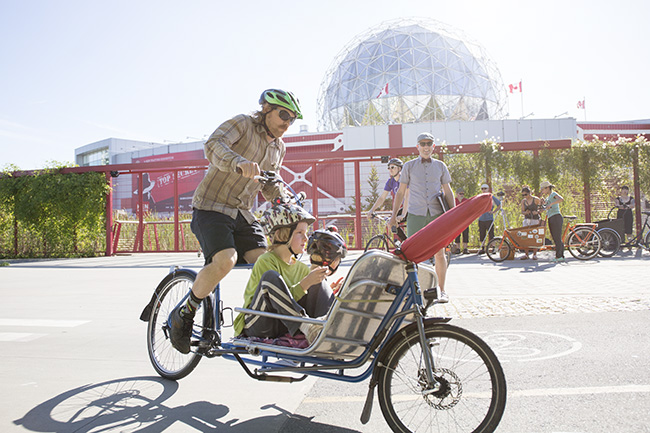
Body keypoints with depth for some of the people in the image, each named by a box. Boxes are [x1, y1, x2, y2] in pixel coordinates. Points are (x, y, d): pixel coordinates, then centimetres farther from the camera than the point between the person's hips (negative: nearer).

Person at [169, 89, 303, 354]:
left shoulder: (279, 148, 14)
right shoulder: (242, 124, -7)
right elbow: (214, 145, -28)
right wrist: (239, 163, -49)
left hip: (243, 214, 7)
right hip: (211, 208, -6)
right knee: (225, 260, -29)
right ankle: (185, 314, -7)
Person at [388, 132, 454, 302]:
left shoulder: (440, 166, 12)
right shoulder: (409, 166, 9)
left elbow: (448, 192, 15)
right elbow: (400, 192, 10)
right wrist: (394, 214, 5)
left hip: (436, 213, 1)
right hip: (415, 214, -1)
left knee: (439, 253, -2)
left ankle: (442, 290, 9)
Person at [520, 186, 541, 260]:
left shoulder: (536, 199, -4)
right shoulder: (523, 201, 8)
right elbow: (522, 211, 10)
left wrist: (537, 212, -18)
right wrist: (525, 212, -13)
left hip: (535, 220, -4)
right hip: (526, 220, 4)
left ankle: (534, 254, 3)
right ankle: (526, 254, 2)